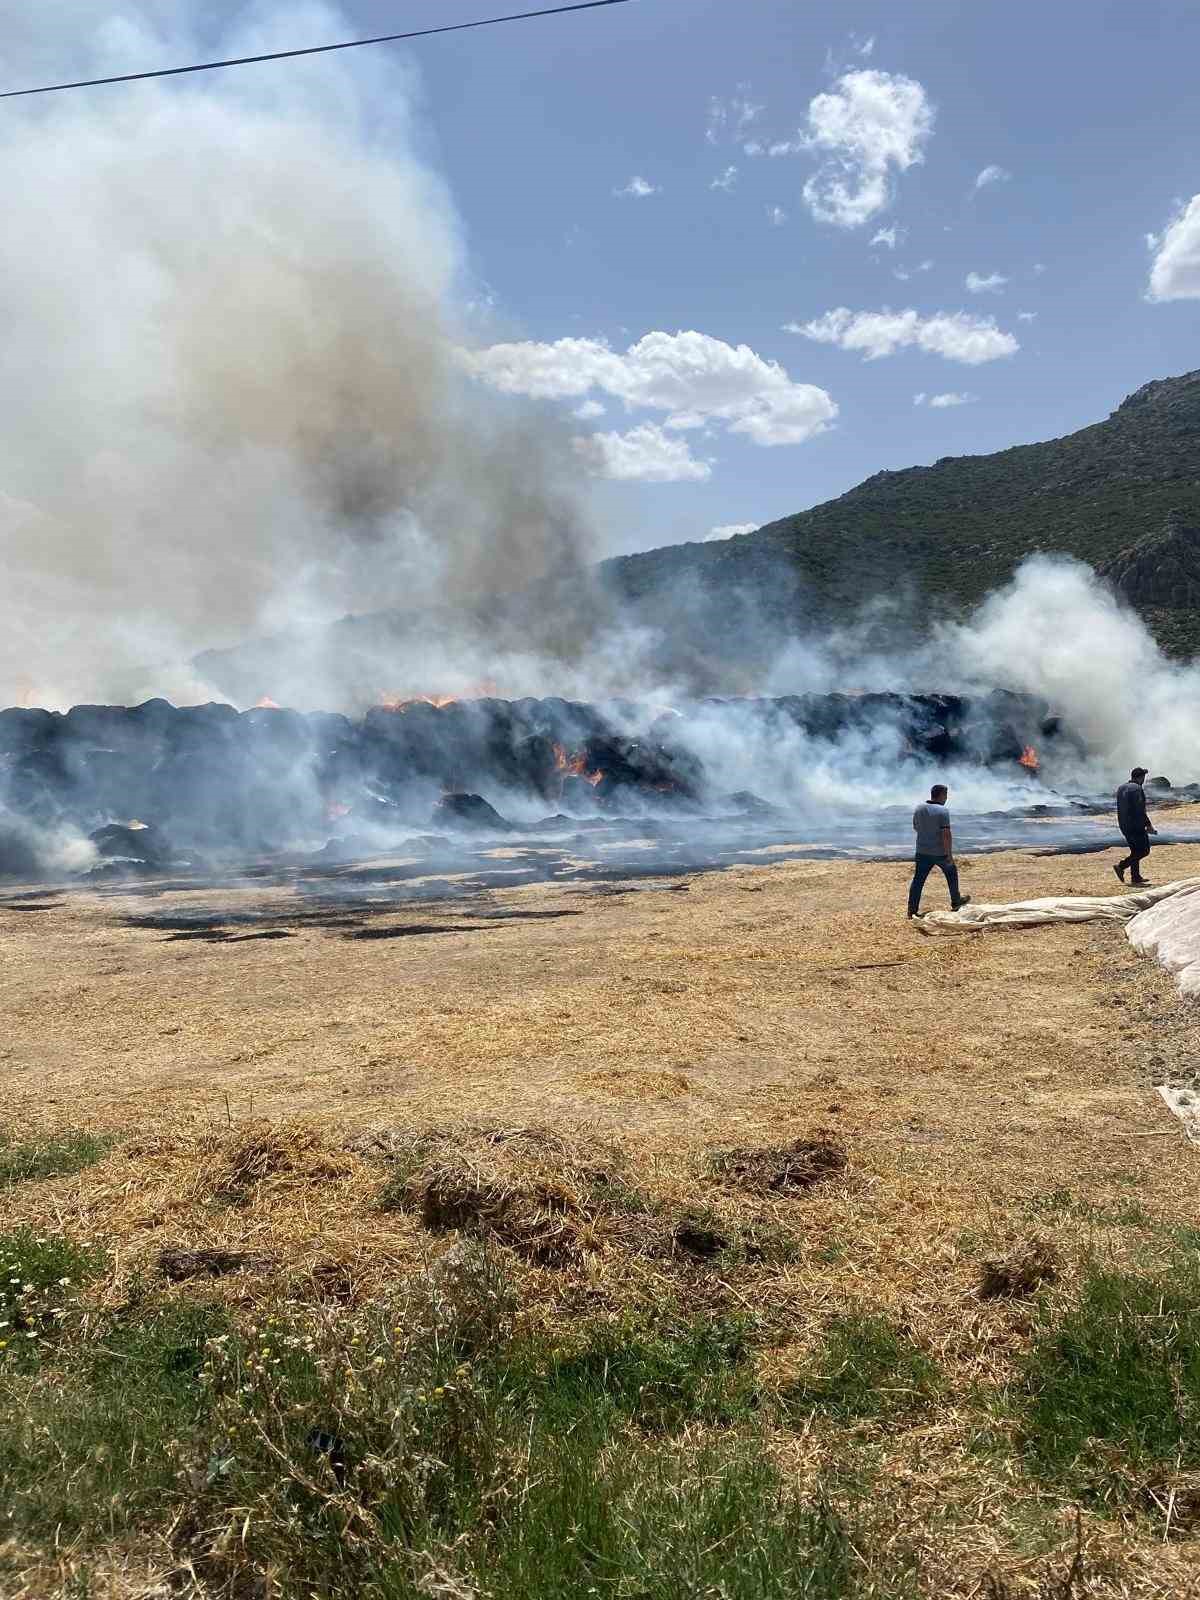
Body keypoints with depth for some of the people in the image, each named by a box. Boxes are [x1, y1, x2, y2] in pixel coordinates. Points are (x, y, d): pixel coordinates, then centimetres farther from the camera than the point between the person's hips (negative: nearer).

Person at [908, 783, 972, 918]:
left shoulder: (919, 808, 2)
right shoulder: (942, 811, -18)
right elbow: (946, 834, -21)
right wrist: (949, 854, -16)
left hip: (922, 851, 5)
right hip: (940, 852, -4)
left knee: (918, 880, 5)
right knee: (951, 874, 19)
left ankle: (912, 908, 0)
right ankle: (955, 902, 33)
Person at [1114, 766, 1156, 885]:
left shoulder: (1121, 788, 12)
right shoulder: (1137, 789, -15)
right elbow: (1140, 811, -20)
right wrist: (1149, 825, -12)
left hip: (1124, 825, 9)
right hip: (1136, 825, -9)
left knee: (1135, 851, 16)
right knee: (1144, 851, 0)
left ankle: (1136, 877, 17)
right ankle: (1121, 866, -10)